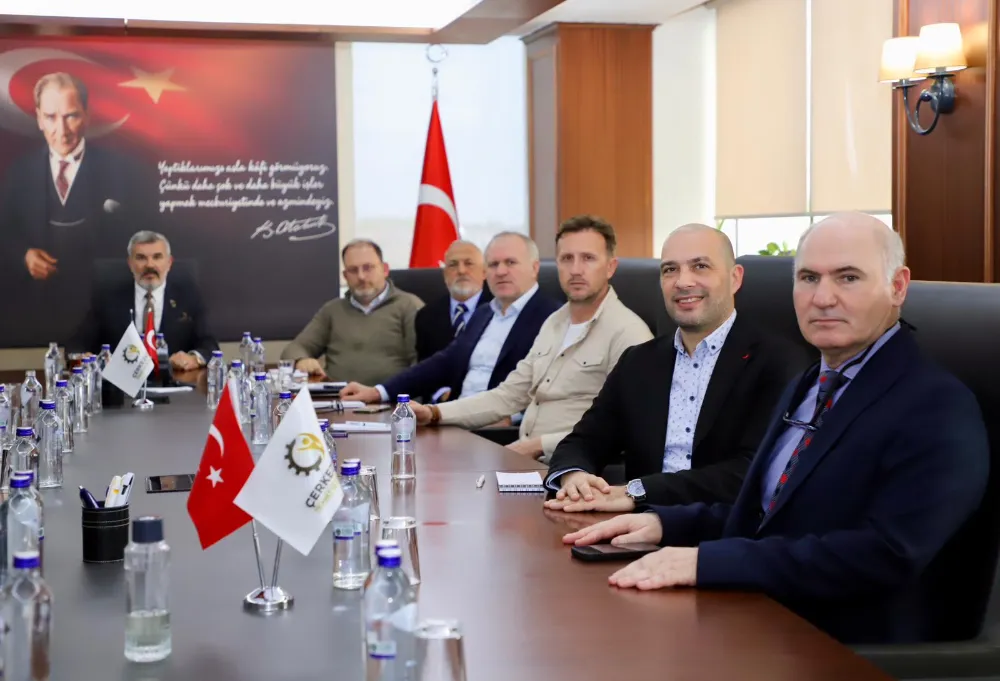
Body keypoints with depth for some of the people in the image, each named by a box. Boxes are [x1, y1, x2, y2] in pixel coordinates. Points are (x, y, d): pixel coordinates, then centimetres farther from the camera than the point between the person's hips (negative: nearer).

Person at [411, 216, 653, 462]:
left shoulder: (627, 332, -11)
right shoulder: (554, 322, 16)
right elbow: (509, 395, 18)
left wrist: (538, 445, -18)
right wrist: (435, 413, 6)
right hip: (524, 461, 7)